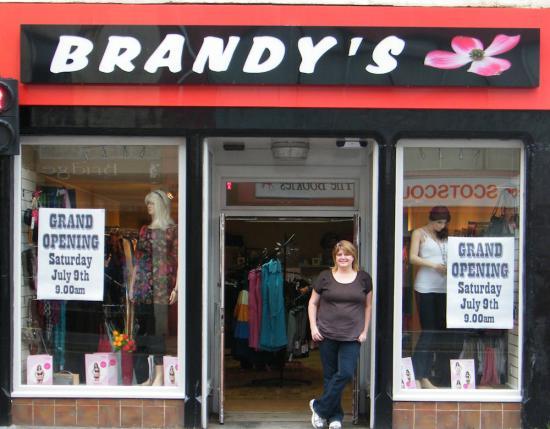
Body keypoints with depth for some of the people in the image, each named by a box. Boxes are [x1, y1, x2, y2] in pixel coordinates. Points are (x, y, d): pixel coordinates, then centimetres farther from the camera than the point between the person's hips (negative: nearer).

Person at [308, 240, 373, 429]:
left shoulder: (363, 278, 4)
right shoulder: (325, 277, 2)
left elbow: (368, 306, 11)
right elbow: (313, 302, 9)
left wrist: (365, 331, 4)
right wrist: (313, 327, -1)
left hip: (352, 336, 0)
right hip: (327, 334, 0)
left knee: (346, 374, -10)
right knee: (330, 375, 5)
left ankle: (319, 407, 6)